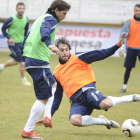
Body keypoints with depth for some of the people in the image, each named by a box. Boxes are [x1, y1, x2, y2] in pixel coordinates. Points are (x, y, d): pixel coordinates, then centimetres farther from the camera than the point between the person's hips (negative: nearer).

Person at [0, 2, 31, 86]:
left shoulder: (26, 19, -2)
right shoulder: (12, 19, -18)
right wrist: (9, 38, -20)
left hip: (21, 43, 7)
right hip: (13, 43, -7)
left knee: (16, 61, 18)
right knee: (21, 61, -6)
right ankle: (24, 80, 8)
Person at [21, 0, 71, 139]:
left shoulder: (41, 18, 23)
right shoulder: (51, 19, -6)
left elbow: (27, 38, 25)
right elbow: (44, 30, -29)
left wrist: (24, 59, 27)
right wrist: (49, 44, -47)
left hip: (29, 59, 10)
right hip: (39, 61, -10)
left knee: (52, 85, 27)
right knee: (43, 97, -7)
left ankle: (47, 117, 15)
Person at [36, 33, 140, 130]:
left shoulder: (78, 58, 10)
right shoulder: (56, 73, 22)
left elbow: (100, 54, 5)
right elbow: (57, 97, 28)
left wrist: (118, 45, -8)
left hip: (87, 89, -3)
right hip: (76, 101, 3)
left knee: (105, 104, -37)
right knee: (74, 120, -34)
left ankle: (131, 98, -6)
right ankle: (102, 121, -11)